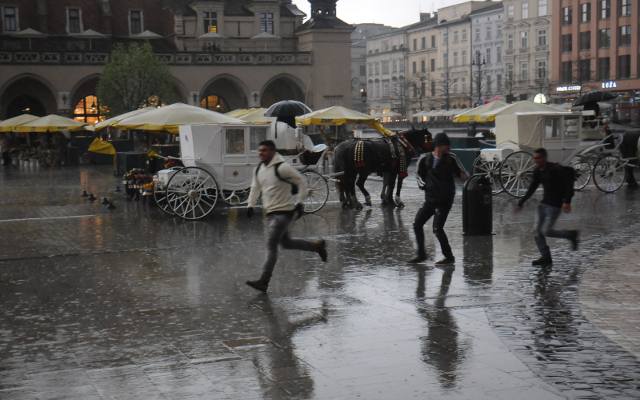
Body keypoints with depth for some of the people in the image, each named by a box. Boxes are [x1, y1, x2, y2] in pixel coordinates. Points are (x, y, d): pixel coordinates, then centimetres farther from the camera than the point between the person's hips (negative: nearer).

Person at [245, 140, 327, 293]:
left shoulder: (282, 168, -17)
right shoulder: (259, 169, 7)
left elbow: (302, 183, -11)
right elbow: (255, 187, 19)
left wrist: (299, 202, -14)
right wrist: (251, 205, 8)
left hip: (284, 212, -9)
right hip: (270, 212, 9)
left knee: (271, 245, -12)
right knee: (286, 243, 19)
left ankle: (264, 281, -10)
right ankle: (318, 246, 38)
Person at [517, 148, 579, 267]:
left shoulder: (555, 169, -17)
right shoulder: (537, 171, 7)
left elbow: (569, 183, -19)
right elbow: (532, 188, 17)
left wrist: (567, 201, -28)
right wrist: (521, 202, 14)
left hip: (555, 205, -8)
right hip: (544, 203, 8)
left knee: (546, 231, -13)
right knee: (538, 231, 2)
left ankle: (571, 235, 9)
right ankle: (546, 258, 12)